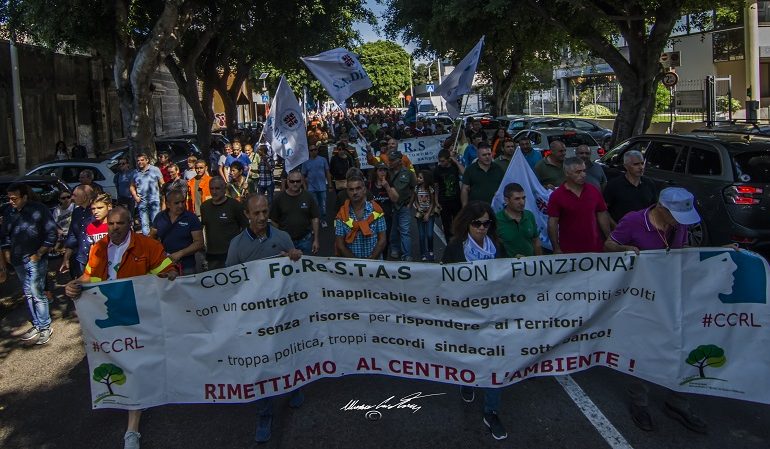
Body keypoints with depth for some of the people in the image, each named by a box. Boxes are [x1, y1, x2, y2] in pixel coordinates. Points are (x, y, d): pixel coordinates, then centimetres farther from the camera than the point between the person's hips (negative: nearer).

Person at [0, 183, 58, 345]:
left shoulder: (39, 210, -11)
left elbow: (52, 234, -10)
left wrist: (38, 254, -10)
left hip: (35, 260, -6)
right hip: (18, 261, 6)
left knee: (37, 294, -4)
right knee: (28, 294, 13)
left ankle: (45, 327, 8)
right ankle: (36, 325, 24)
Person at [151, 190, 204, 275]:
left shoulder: (191, 218, -7)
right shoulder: (159, 217, 3)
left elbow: (199, 243, -9)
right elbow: (152, 237, 12)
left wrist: (180, 254, -21)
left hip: (186, 268, -3)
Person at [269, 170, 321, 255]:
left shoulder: (308, 197, -1)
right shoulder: (279, 198, -2)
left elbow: (315, 219, 2)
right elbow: (274, 221, 4)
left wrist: (316, 240, -1)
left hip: (305, 240, 0)